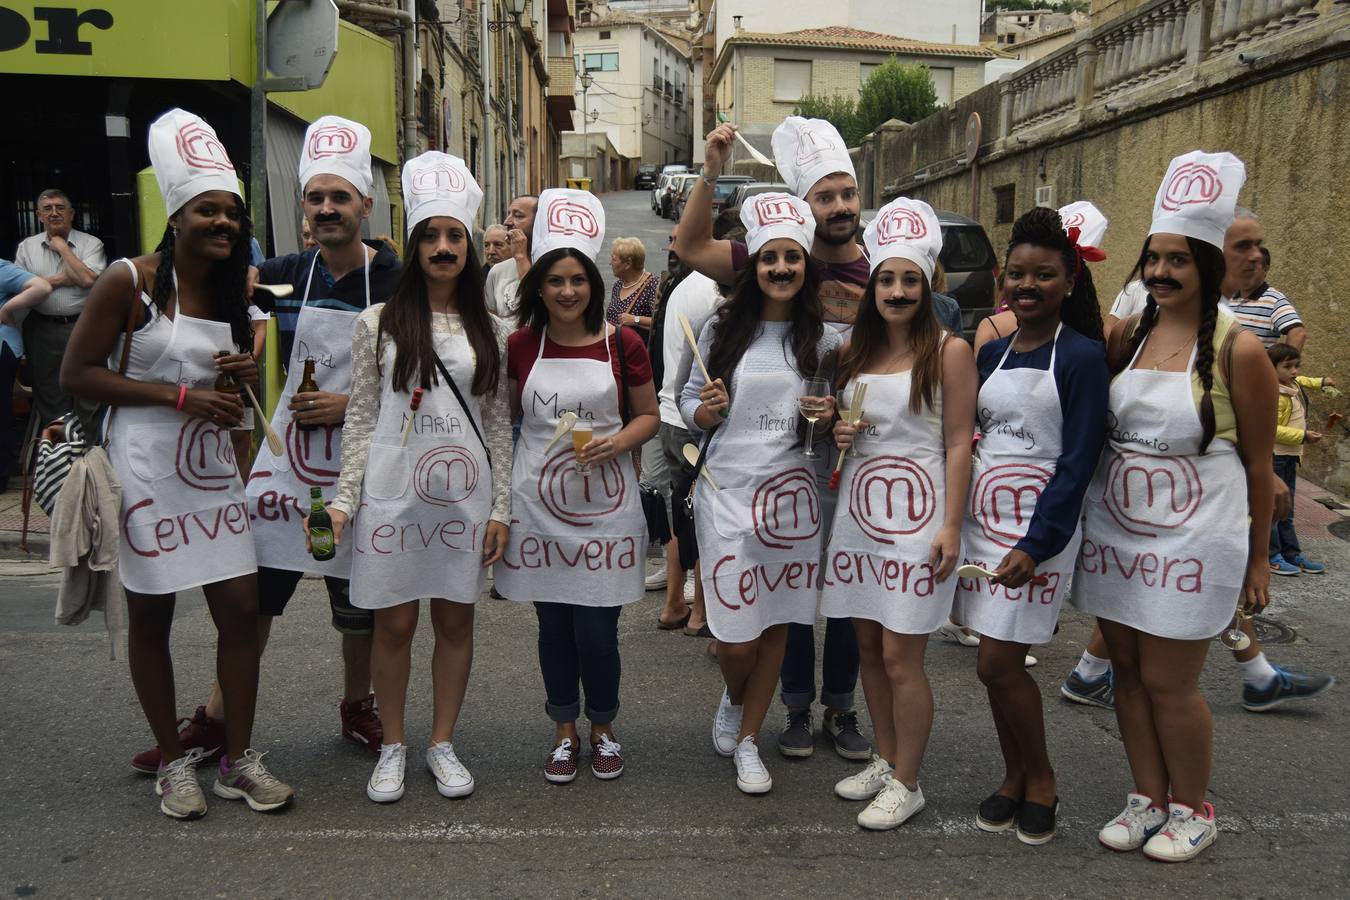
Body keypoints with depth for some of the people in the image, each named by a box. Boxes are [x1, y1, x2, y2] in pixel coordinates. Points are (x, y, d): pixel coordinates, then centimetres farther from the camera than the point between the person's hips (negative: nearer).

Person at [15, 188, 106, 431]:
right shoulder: (26, 246, 8)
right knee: (48, 392, 12)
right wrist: (60, 279, -10)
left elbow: (88, 279, -16)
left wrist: (63, 248, -9)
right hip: (43, 328, 3)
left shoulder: (91, 244, -1)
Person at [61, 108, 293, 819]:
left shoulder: (236, 291, 9)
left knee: (242, 610, 2)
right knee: (150, 618, 7)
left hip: (212, 468, 5)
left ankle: (237, 759, 17)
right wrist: (179, 396, -17)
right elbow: (76, 374, -11)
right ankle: (172, 760, 23)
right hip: (144, 472, -5)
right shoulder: (130, 282, -9)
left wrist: (247, 376, -3)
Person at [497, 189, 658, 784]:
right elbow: (502, 416, 12)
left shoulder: (623, 344, -2)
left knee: (597, 629, 1)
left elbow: (648, 415, 6)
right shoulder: (520, 346, 2)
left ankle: (602, 729, 26)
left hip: (605, 505, -1)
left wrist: (616, 442, -14)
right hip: (539, 505, 2)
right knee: (553, 625, 11)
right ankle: (564, 731, 31)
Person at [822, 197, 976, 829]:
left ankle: (906, 783, 13)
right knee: (868, 647, 13)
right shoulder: (854, 352, 10)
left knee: (901, 659, -2)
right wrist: (838, 434, -1)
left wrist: (951, 527, -13)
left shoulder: (950, 351, -5)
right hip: (858, 509, 6)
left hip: (915, 516, -6)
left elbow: (958, 443, -8)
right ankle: (884, 760, 30)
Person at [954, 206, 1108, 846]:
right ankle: (1013, 777, 28)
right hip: (981, 516, 6)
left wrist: (1036, 544, -18)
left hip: (1040, 524, -5)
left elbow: (1077, 462, -13)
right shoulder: (991, 353, 10)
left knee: (998, 665, -5)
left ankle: (1041, 779, 18)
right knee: (997, 664, 10)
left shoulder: (1081, 356, -8)